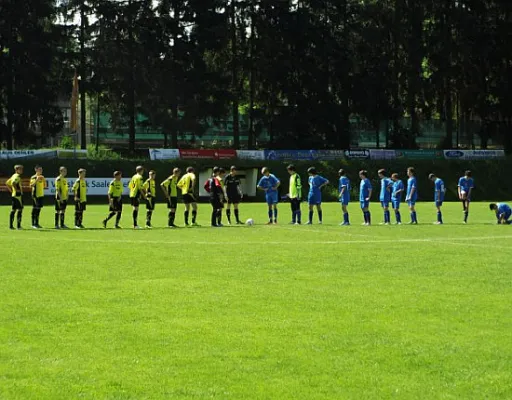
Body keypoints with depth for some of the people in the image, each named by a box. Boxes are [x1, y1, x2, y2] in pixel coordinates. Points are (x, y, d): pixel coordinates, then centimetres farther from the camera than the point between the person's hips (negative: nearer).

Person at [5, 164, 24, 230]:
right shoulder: (17, 176, -13)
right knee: (19, 209, -6)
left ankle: (11, 225, 9)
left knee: (13, 210, 10)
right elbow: (13, 183, -31)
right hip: (18, 195, -9)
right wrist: (17, 189, -21)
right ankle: (18, 225, -8)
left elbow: (7, 183, 22)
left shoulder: (14, 176, 16)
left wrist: (11, 190, 18)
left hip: (13, 195, 9)